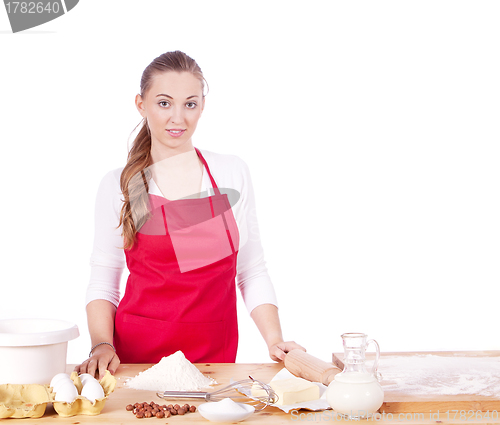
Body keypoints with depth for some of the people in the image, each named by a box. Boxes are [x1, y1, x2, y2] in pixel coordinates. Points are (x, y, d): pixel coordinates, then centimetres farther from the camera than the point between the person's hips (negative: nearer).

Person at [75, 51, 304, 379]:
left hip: (215, 357, 1)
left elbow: (252, 271, 9)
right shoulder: (117, 186, 2)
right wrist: (102, 343, -9)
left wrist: (274, 339, -2)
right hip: (136, 356, -1)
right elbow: (103, 280, 6)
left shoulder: (234, 174, 4)